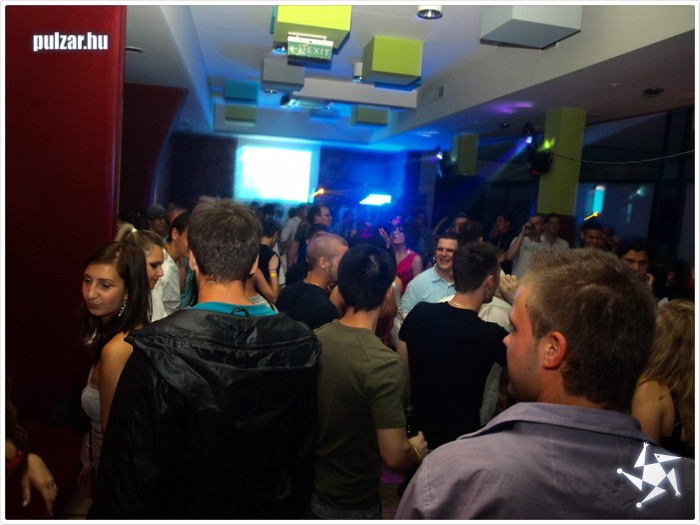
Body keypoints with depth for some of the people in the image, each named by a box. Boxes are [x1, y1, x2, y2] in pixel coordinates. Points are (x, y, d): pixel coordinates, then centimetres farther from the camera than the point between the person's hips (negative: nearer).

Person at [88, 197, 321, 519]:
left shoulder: (157, 351, -29)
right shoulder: (300, 345, -17)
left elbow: (132, 466, -22)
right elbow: (303, 450, -5)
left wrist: (112, 514, -3)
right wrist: (291, 510, 11)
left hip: (181, 510, -3)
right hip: (268, 509, 3)